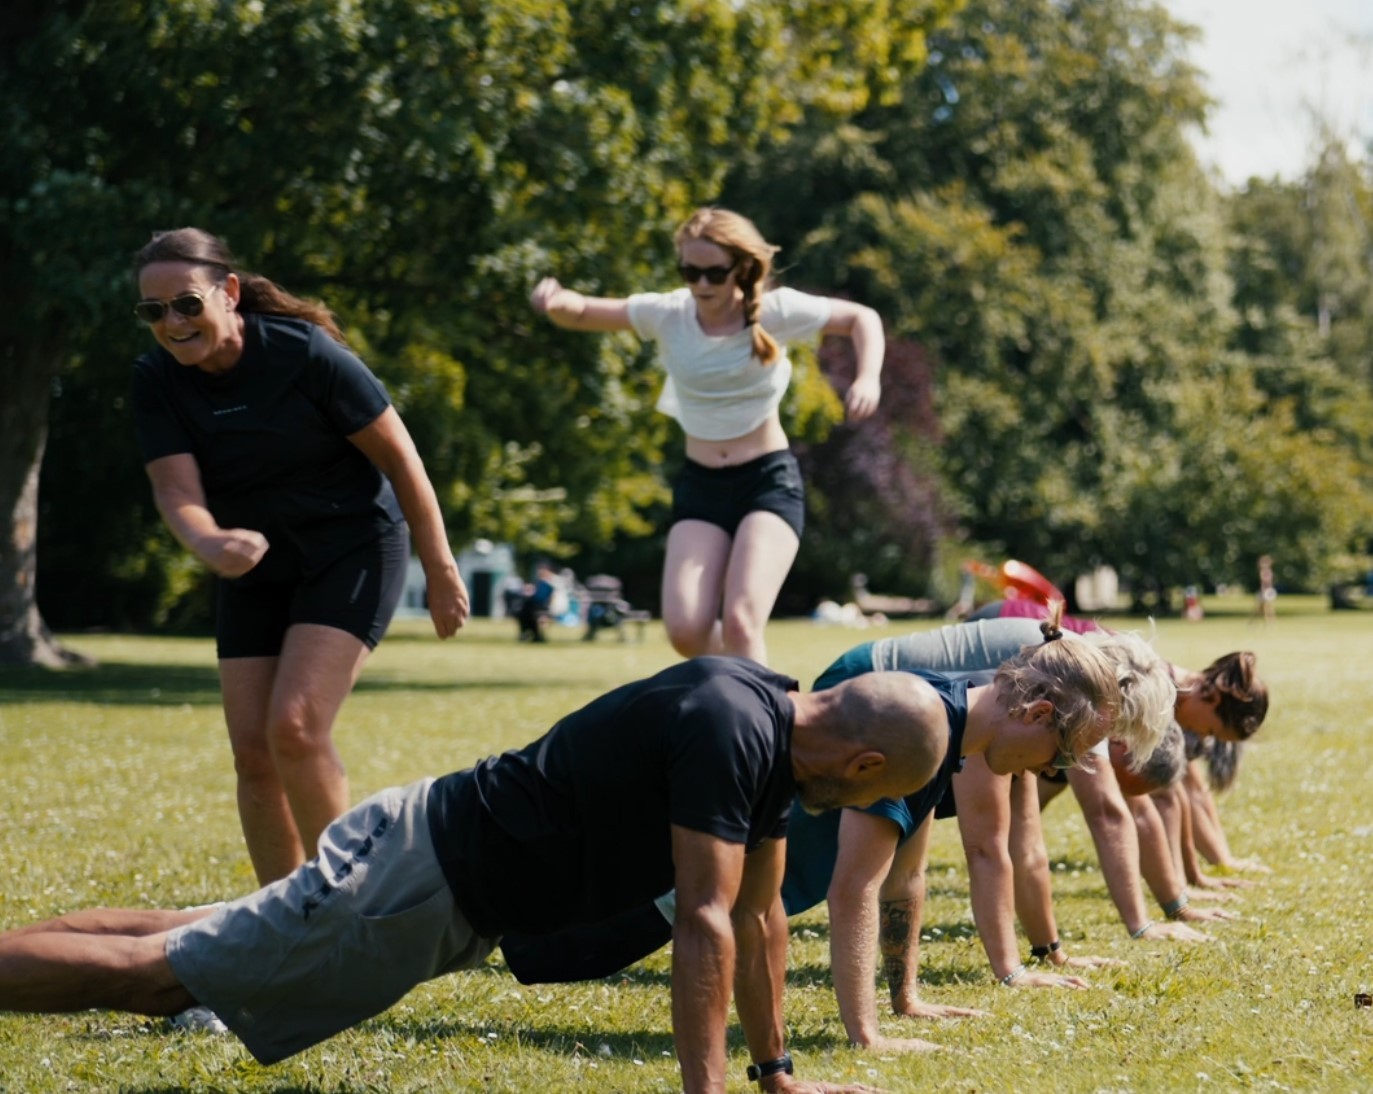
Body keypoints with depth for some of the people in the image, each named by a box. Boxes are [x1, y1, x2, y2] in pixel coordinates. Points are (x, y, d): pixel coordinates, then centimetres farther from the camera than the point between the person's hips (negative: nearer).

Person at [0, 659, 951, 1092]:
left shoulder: (780, 730, 4)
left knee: (184, 955, 16)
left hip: (452, 871, 9)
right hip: (430, 880, -9)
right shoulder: (728, 729, -25)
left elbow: (760, 911, 11)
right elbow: (706, 922, -27)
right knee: (156, 973, -4)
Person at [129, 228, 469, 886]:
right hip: (254, 570, 5)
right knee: (253, 756, 1)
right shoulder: (156, 382, -8)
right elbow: (176, 490, -17)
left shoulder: (305, 352, -21)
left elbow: (399, 456, -13)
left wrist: (440, 571, -10)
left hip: (352, 552, -5)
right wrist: (208, 543, -41)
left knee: (295, 727, -21)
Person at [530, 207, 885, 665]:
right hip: (699, 484, 3)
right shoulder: (667, 314, -5)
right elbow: (582, 313, 0)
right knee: (686, 632, -11)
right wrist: (557, 302, -24)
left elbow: (862, 318, 0)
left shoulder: (776, 311, -11)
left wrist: (868, 378, -19)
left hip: (769, 479, -3)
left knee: (739, 623, -22)